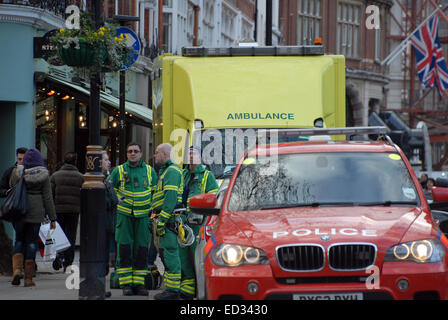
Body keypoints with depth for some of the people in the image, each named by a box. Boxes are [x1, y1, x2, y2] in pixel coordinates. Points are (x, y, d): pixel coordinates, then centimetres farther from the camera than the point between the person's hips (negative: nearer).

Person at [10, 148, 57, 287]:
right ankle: (28, 278, 4)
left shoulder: (17, 172, -1)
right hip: (36, 212, -1)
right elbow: (47, 197, -2)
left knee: (19, 240, 13)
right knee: (31, 242, 5)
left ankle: (16, 269, -9)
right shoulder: (43, 175, -3)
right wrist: (52, 218, 2)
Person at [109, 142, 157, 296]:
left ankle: (139, 283, 8)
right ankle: (126, 284, -1)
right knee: (124, 250, -5)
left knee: (142, 250, 1)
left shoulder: (150, 171, 9)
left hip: (143, 216, 1)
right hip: (124, 215, -1)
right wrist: (117, 200, 0)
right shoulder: (118, 171, 4)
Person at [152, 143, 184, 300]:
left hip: (169, 218, -11)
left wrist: (162, 219, -23)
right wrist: (156, 217, 26)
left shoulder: (172, 171, -11)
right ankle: (171, 289, 15)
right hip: (166, 219, 11)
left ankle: (172, 290, -12)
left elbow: (171, 197, -20)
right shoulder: (165, 171, 23)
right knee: (166, 253, 12)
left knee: (170, 254, -11)